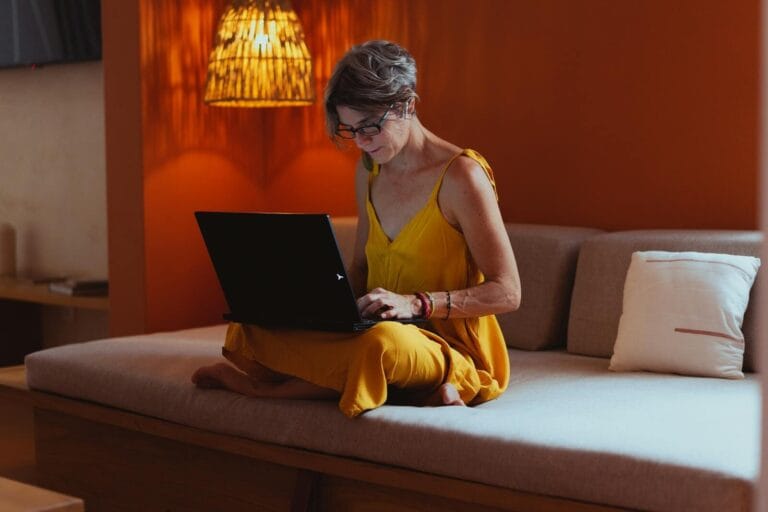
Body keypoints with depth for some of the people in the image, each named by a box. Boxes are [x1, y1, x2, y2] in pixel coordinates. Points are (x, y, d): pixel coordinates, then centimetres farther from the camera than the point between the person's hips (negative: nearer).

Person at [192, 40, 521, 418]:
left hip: (452, 345, -6)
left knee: (382, 344, -41)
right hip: (379, 328, 6)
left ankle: (262, 386, -15)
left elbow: (507, 293, -15)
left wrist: (415, 302, -26)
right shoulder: (369, 170, 9)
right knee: (252, 328, -17)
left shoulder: (460, 175, -13)